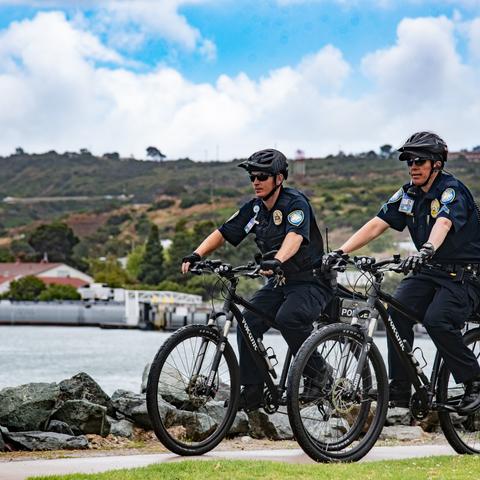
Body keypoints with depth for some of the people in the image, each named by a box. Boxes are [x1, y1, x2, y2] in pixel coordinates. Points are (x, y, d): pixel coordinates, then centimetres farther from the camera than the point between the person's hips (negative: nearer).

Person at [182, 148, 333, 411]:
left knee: (287, 318, -33)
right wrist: (197, 254, -15)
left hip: (312, 282, -7)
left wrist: (277, 261, -55)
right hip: (279, 282, 7)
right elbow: (223, 233, 3)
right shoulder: (254, 208, 4)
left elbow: (295, 236, -35)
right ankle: (252, 392, -1)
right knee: (248, 323, -11)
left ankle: (319, 371, -11)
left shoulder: (296, 202, -17)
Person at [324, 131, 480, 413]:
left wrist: (426, 250, -57)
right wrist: (341, 251, -13)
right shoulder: (408, 195, 6)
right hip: (429, 271, 6)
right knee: (397, 313, -18)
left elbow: (443, 223, -36)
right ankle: (399, 390, -11)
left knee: (436, 320, -29)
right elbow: (376, 225, 0)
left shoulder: (452, 190, -15)